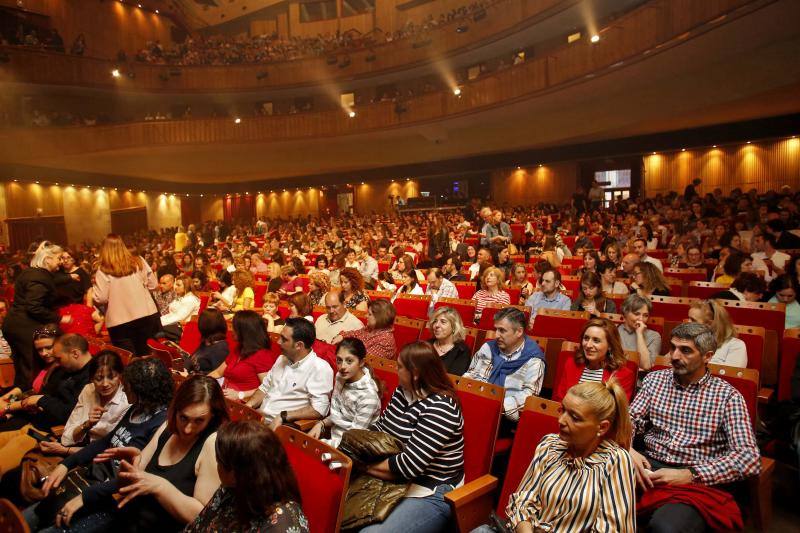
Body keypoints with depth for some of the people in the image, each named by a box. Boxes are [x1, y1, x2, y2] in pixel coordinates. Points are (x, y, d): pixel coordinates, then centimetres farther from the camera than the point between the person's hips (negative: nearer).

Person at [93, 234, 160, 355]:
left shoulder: (104, 270, -8)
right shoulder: (138, 262, 1)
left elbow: (100, 298, -8)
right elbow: (152, 285, 6)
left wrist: (93, 288, 11)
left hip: (120, 322, -3)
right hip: (146, 315, 3)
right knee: (148, 356, 15)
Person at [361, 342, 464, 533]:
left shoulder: (439, 409, -23)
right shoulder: (402, 392, 4)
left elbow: (409, 465, -24)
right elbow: (381, 427, 9)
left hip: (430, 494, -8)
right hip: (398, 481, 8)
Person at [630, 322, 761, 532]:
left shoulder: (727, 395, 2)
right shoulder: (654, 379, 12)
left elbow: (749, 457, -7)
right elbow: (631, 420, 8)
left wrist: (690, 475, -18)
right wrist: (628, 449, -16)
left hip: (697, 480, -2)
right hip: (650, 466, 3)